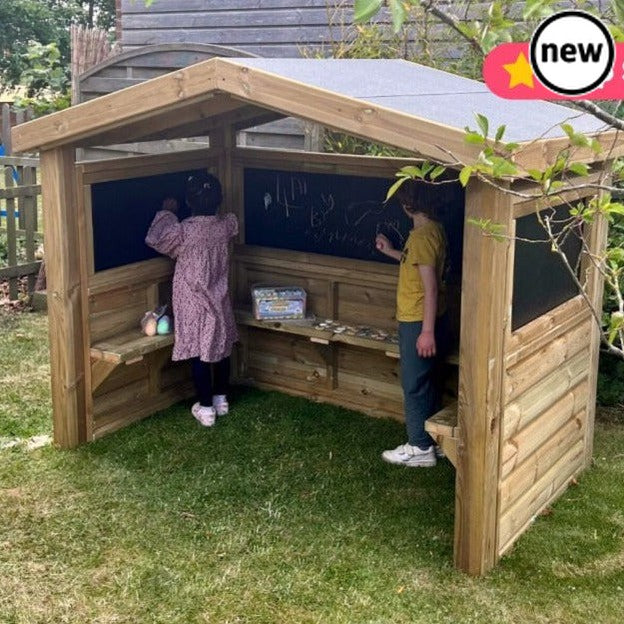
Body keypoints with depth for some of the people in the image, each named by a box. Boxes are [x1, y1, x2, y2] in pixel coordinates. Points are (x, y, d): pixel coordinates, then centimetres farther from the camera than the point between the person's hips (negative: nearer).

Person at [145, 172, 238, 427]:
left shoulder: (183, 231, -22)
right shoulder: (227, 224, -8)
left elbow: (154, 239, -6)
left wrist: (167, 213, 5)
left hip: (193, 304, -4)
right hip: (219, 300, 5)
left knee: (199, 354, 4)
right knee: (221, 348, 17)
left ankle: (206, 408, 13)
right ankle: (221, 399, 31)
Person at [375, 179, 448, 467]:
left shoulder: (422, 235, -22)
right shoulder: (433, 229, 8)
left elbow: (431, 287, -24)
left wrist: (427, 331, -24)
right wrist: (391, 252, 32)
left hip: (418, 322, -10)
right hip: (423, 320, 10)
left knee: (414, 385, 1)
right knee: (426, 383, 17)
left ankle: (421, 448, 11)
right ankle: (433, 441, 27)